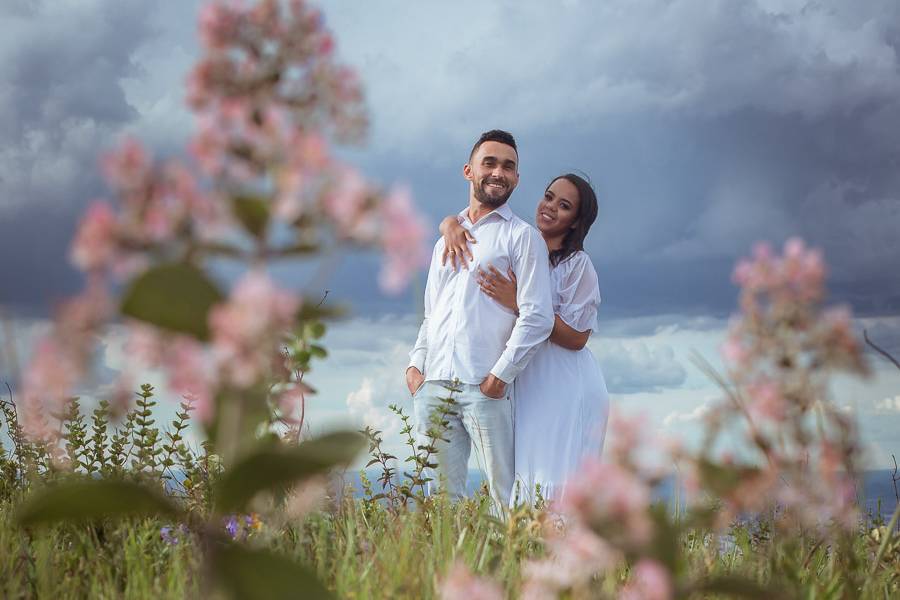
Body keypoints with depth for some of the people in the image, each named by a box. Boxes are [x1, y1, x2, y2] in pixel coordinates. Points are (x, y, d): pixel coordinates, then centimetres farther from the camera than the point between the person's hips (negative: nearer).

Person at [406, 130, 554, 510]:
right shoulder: (446, 240, 24)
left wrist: (501, 374, -13)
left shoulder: (522, 237, 5)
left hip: (485, 387, -5)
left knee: (506, 495, -7)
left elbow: (537, 316, -5)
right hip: (432, 386, 5)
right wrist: (416, 362, 9)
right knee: (441, 492, 3)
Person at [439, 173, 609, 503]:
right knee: (526, 482, 4)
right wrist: (451, 223, -5)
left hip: (568, 392, -6)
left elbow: (576, 338, -11)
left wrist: (518, 303, -17)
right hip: (525, 386, 6)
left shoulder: (578, 265, -6)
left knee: (558, 484, -9)